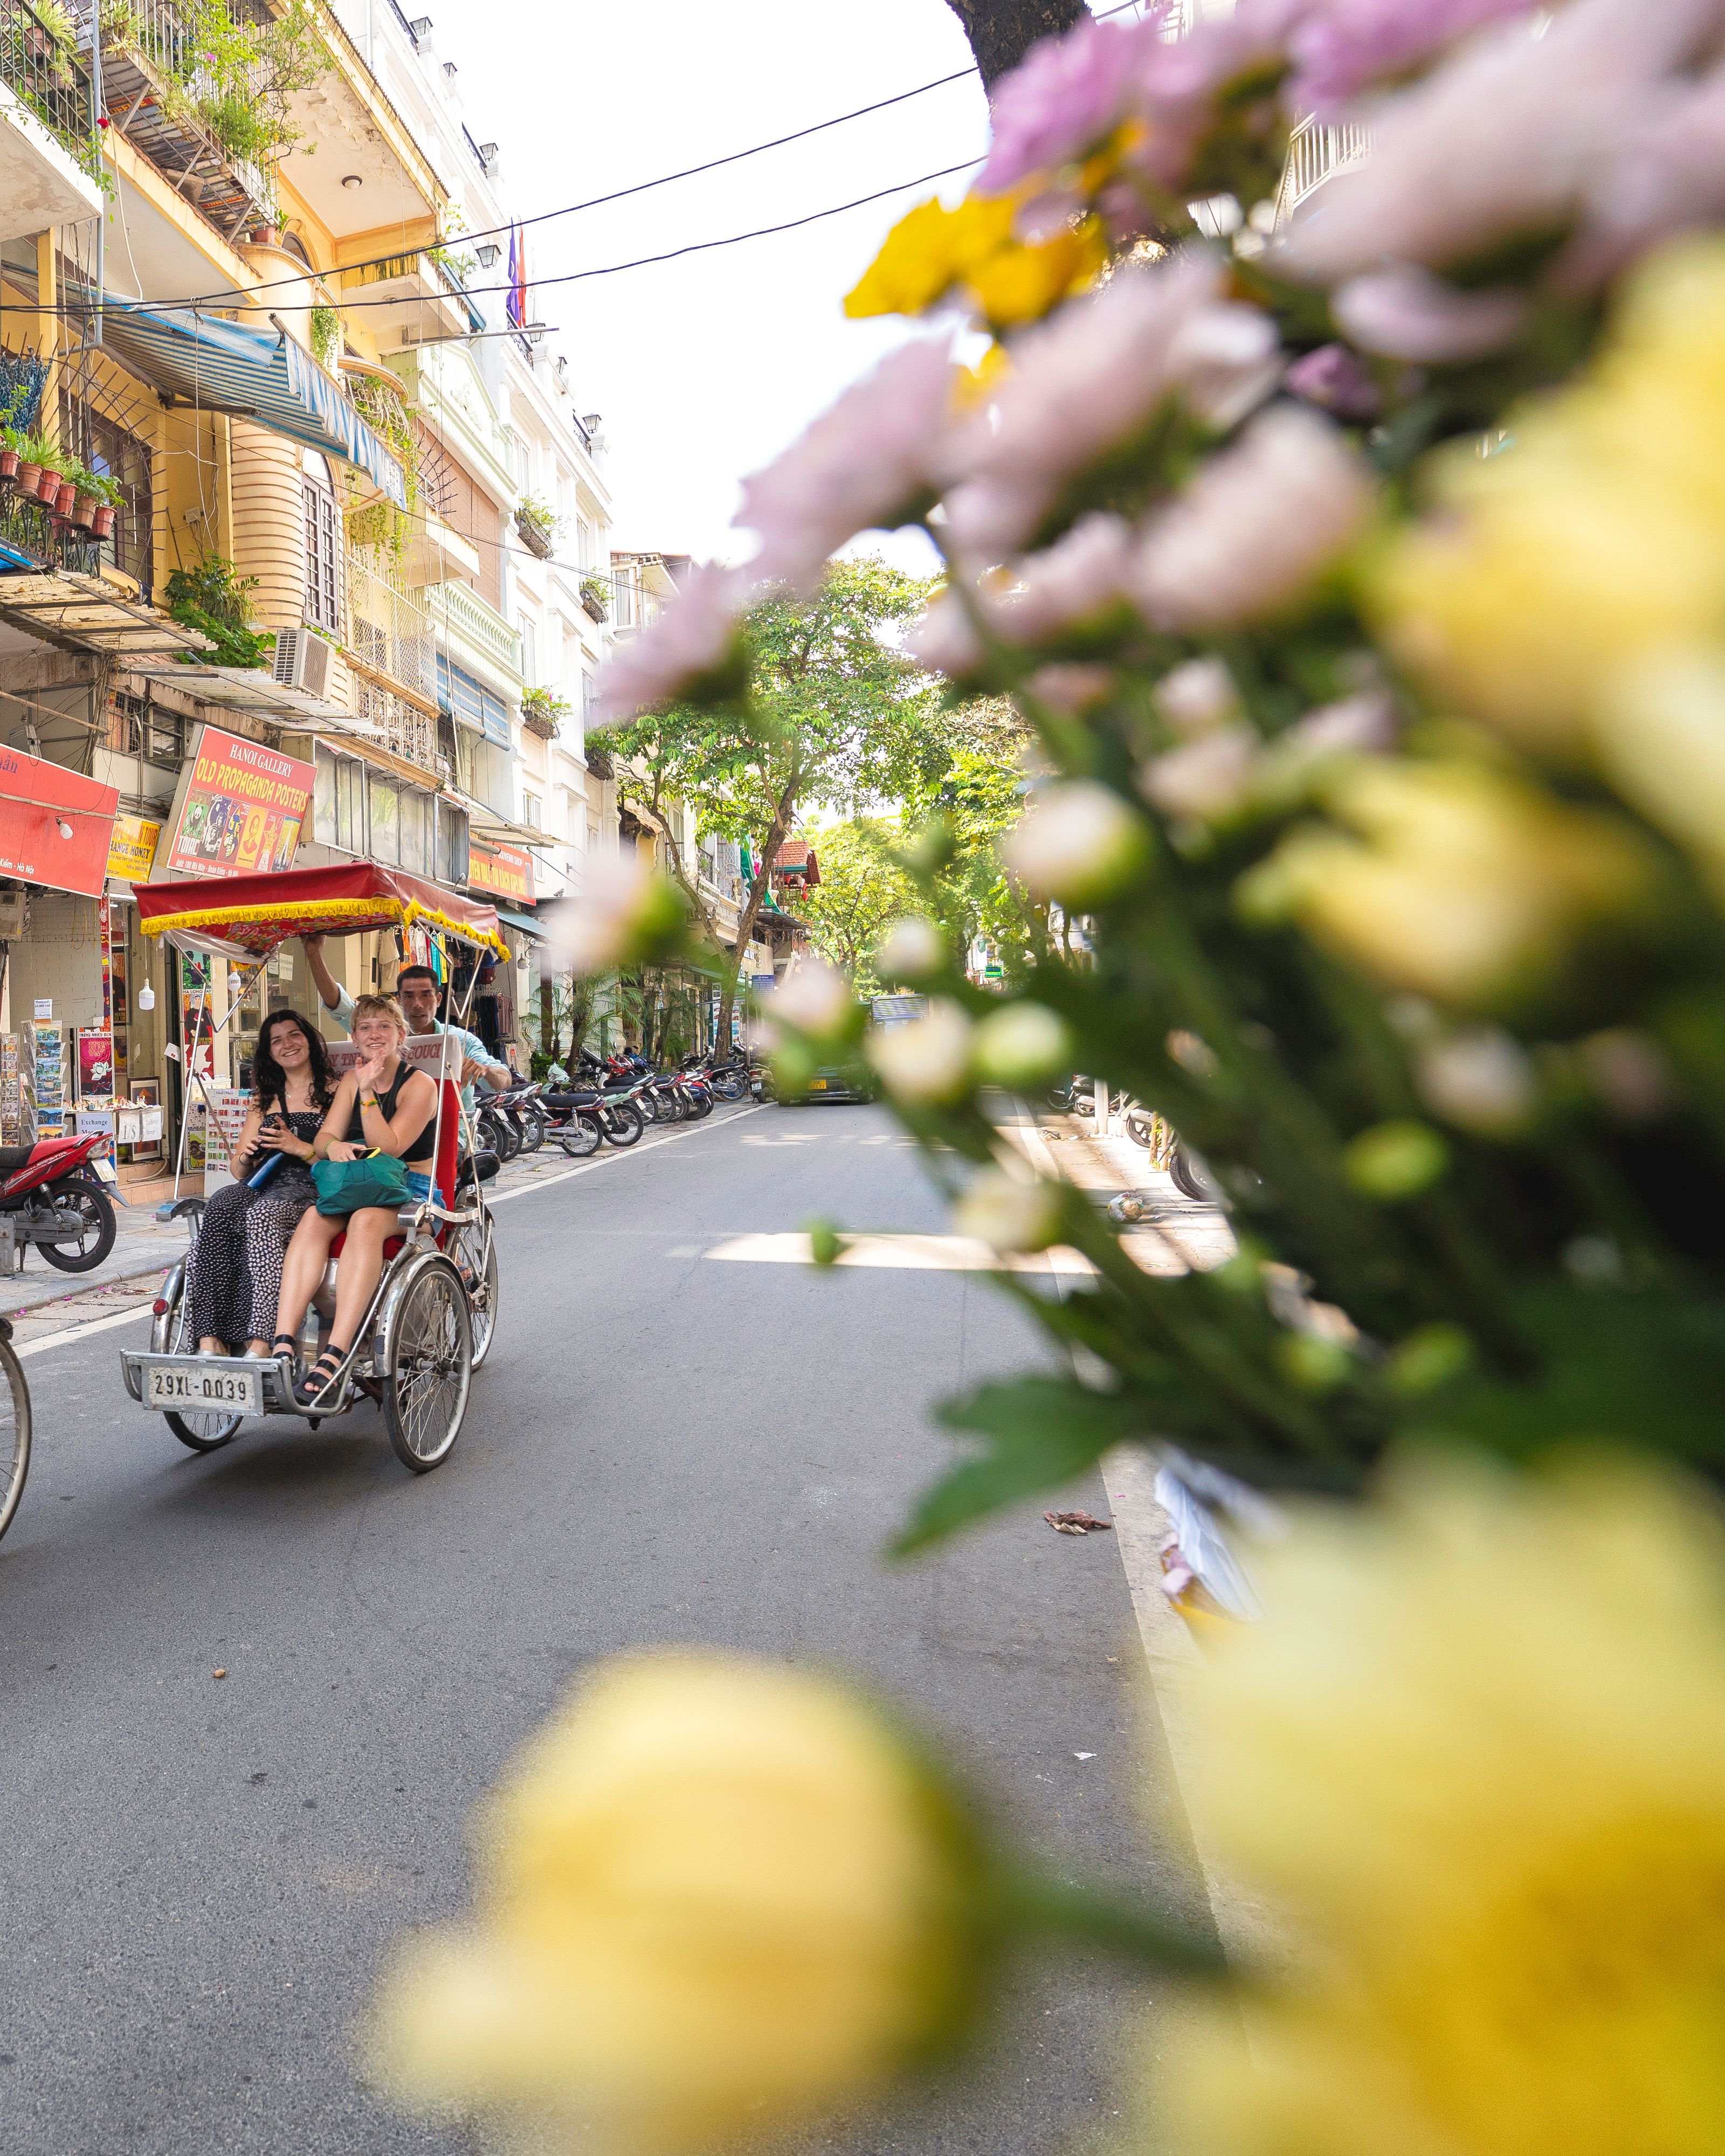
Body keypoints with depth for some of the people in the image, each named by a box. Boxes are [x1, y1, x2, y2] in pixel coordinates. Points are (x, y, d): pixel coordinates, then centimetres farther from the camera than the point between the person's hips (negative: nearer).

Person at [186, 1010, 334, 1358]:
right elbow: (239, 1172, 23)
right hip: (263, 1187, 5)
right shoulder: (264, 1099, 26)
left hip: (311, 1189, -4)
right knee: (219, 1209, -31)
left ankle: (260, 1343, -45)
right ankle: (210, 1340, -39)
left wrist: (300, 1148, -13)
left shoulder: (333, 1092, 10)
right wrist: (245, 1156, 0)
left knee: (262, 1215, -38)